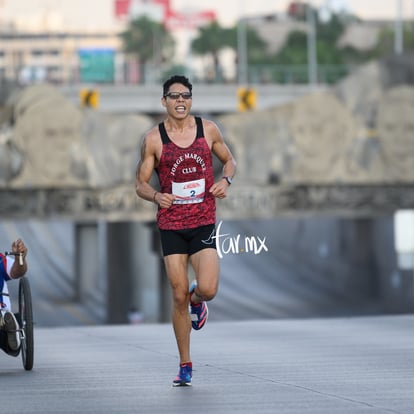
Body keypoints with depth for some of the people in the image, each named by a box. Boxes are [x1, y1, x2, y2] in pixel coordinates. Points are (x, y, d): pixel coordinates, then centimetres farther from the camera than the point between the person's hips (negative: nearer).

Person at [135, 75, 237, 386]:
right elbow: (141, 183, 4)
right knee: (179, 297, -1)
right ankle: (185, 366, 12)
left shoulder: (208, 129, 2)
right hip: (171, 225, 0)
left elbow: (229, 160, 16)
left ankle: (197, 300, 24)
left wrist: (226, 180, -6)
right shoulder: (153, 139, -2)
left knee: (208, 289, -16)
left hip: (204, 223, 0)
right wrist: (156, 196, -18)